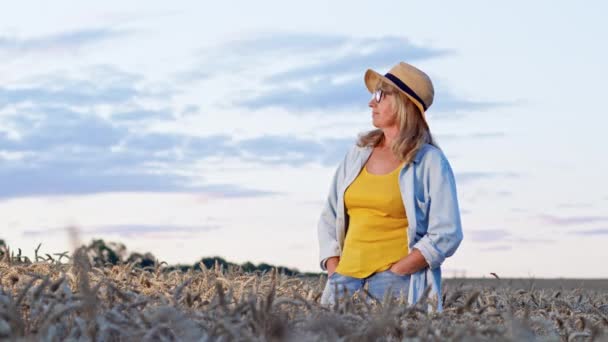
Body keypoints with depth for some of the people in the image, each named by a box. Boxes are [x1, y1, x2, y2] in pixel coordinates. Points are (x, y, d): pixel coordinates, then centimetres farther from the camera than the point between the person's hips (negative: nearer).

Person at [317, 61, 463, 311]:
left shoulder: (430, 161, 0)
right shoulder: (358, 154, 15)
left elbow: (446, 235, -7)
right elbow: (329, 219, 18)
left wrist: (392, 273, -12)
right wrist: (334, 272, 3)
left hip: (400, 281, -4)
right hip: (349, 274, 4)